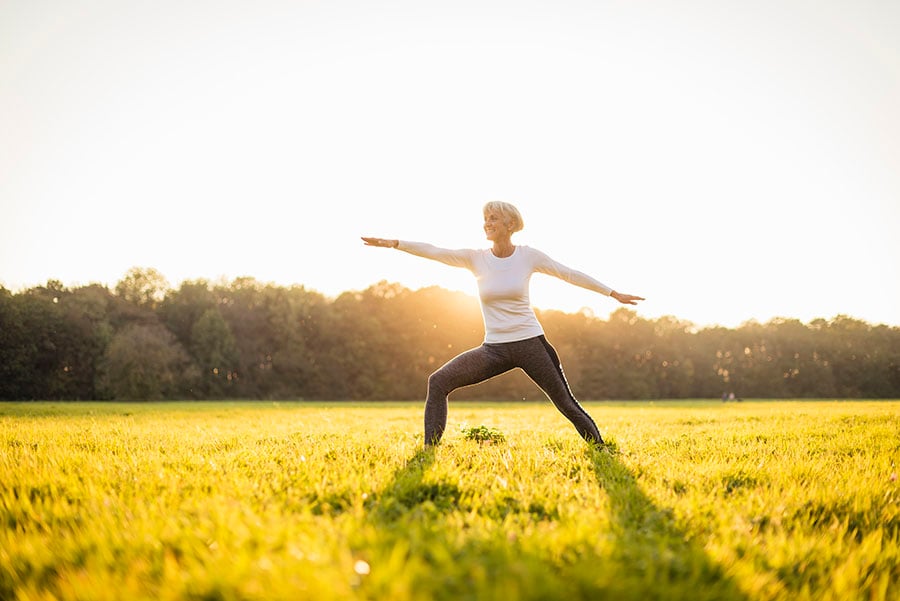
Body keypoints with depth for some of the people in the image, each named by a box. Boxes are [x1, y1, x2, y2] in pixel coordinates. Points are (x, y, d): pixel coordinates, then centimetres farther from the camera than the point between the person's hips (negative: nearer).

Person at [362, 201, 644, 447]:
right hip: (494, 348, 2)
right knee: (439, 382, -11)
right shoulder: (476, 257, -1)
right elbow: (434, 251, -10)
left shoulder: (529, 256, -3)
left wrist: (614, 294, 9)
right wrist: (394, 243, -22)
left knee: (566, 404, 1)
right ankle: (429, 450, -5)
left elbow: (571, 274, 4)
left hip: (530, 343, -2)